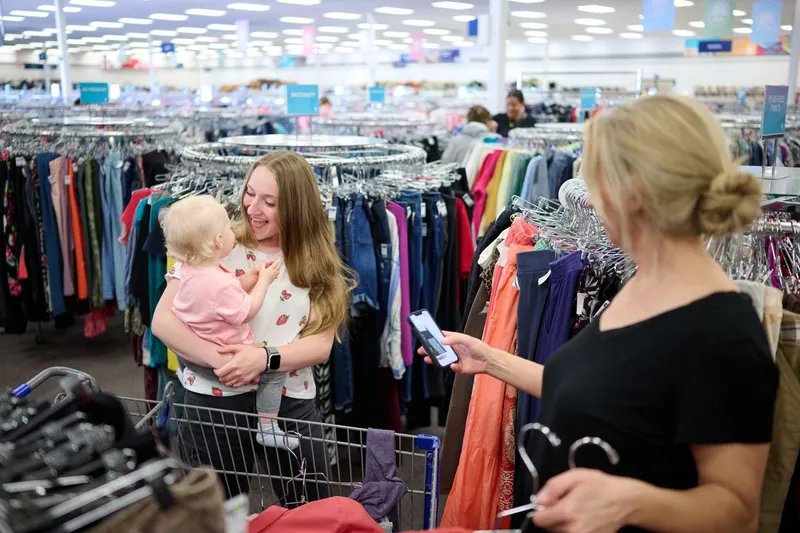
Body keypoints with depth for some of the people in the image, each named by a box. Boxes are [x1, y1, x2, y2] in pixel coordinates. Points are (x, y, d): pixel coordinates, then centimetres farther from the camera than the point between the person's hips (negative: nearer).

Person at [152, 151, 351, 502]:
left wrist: (266, 358, -22)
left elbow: (321, 345, -4)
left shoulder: (316, 261, 1)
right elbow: (163, 320, -10)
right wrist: (219, 359, -25)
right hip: (215, 400, -2)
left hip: (292, 403, 2)